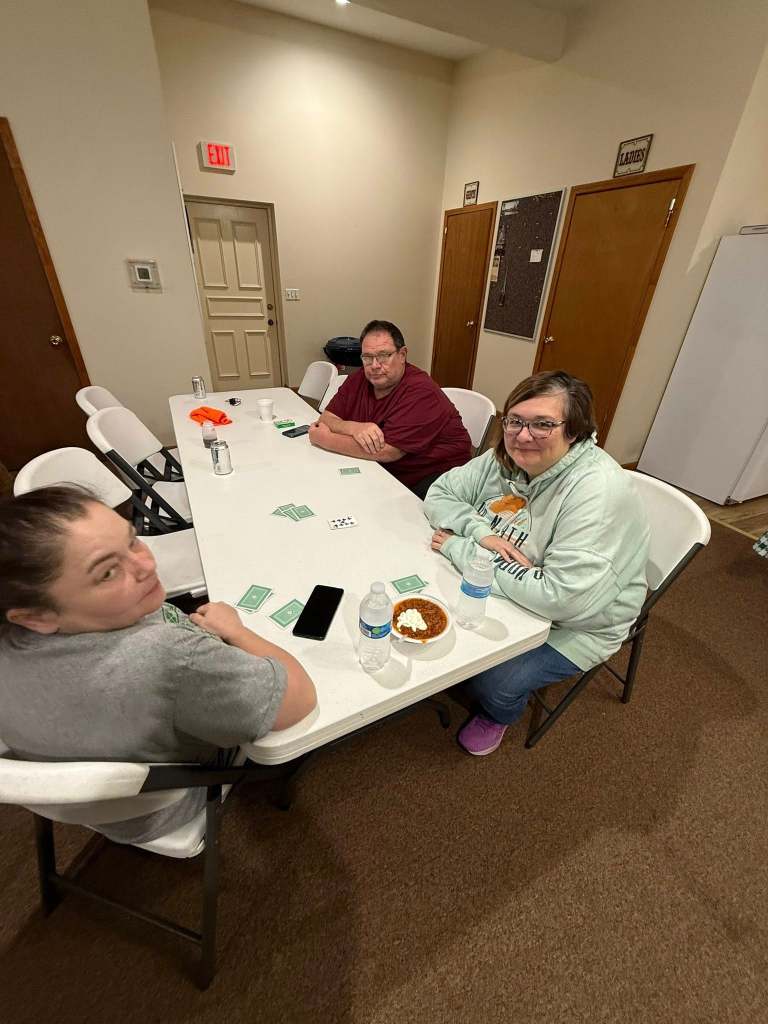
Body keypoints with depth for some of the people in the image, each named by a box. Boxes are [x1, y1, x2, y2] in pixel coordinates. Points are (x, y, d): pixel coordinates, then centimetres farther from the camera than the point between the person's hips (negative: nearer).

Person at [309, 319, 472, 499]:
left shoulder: (420, 391, -22)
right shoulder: (357, 381, 2)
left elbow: (386, 452, -27)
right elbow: (326, 419, 1)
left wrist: (326, 440, -17)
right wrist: (354, 428, -23)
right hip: (388, 474, 6)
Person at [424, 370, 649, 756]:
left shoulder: (598, 490, -31)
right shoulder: (505, 459, -10)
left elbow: (561, 598, -36)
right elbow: (440, 493, -3)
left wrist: (462, 549, -30)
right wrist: (480, 532, -24)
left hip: (574, 625, -5)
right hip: (504, 593, 6)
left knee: (494, 683, -21)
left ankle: (497, 717, 18)